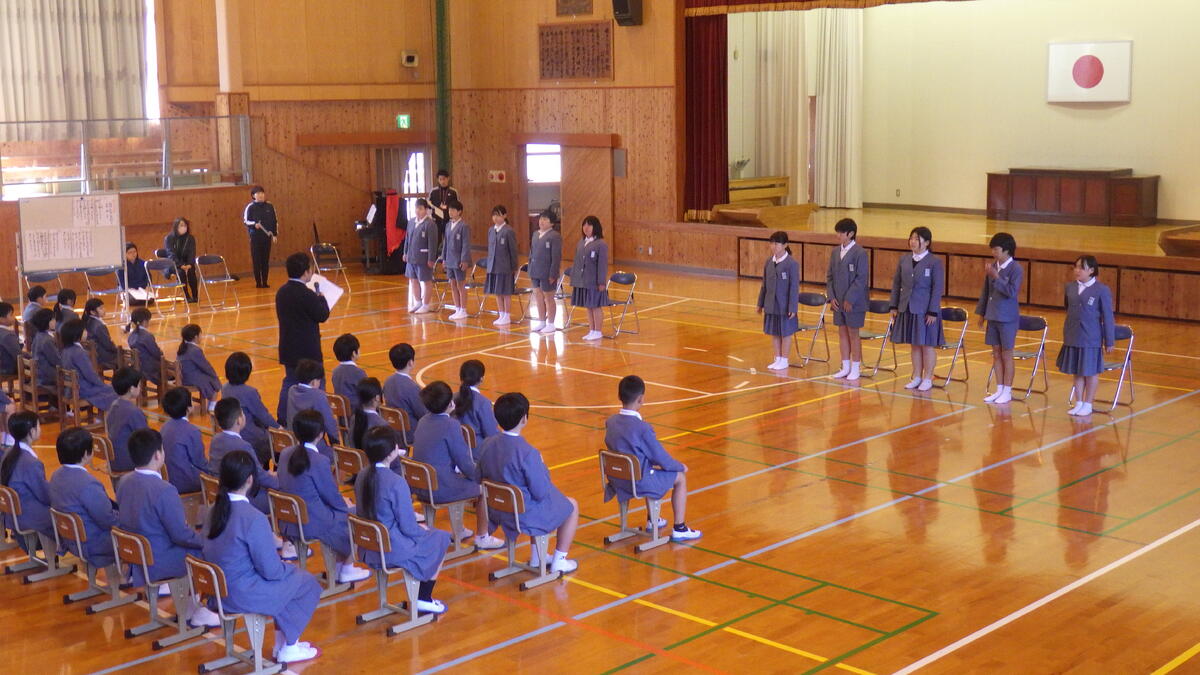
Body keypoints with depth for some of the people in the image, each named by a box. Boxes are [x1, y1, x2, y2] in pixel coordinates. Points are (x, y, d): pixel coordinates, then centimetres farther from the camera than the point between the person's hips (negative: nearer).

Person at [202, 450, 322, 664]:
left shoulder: (215, 510, -1)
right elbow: (270, 570, -20)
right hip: (244, 595, -8)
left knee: (288, 576, 27)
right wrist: (291, 570, 4)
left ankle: (282, 641, 32)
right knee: (309, 584, 10)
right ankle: (289, 649, 19)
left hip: (218, 590, 8)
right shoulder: (253, 518, -25)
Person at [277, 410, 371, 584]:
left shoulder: (285, 454, 0)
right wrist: (345, 505, 11)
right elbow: (332, 497, -13)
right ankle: (347, 569, 25)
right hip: (311, 524, -8)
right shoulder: (319, 461, -21)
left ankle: (337, 567, 33)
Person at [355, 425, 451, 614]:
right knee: (440, 539, 16)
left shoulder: (362, 477, -3)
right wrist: (423, 530, 3)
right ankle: (424, 599, 21)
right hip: (394, 550, -7)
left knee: (425, 533, 28)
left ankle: (420, 597, 30)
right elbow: (408, 527, -21)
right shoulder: (396, 482, -26)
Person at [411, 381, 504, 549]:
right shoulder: (451, 425, -17)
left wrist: (471, 470, 20)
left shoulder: (423, 421, 7)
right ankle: (482, 537, 18)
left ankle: (458, 530, 39)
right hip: (441, 489, -8)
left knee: (462, 477, 32)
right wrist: (478, 475, 6)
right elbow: (464, 461, -14)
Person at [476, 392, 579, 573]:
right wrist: (543, 469, -4)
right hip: (525, 515, -7)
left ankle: (536, 558, 41)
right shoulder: (528, 453, -28)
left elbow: (481, 478, 5)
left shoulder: (486, 445, -8)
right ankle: (559, 561, 22)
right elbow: (540, 493, -21)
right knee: (572, 506, 18)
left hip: (496, 512, 7)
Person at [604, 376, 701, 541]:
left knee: (653, 470, 34)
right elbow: (661, 458, -15)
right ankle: (679, 529, 16)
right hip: (639, 482, -7)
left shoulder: (610, 422, -3)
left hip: (617, 480, 7)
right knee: (680, 477, 13)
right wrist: (680, 466, 7)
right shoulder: (642, 428, -24)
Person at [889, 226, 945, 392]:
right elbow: (896, 283, 11)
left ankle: (927, 379, 14)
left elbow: (938, 288, -10)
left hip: (925, 310, -5)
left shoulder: (935, 262, -9)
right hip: (907, 308, 5)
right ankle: (916, 377, 22)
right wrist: (894, 306, 7)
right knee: (914, 345, 13)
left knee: (926, 345, 5)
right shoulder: (904, 259, 5)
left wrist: (933, 312, -14)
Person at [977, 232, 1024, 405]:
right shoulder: (992, 267, 6)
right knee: (996, 354, 11)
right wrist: (981, 313, 15)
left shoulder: (1015, 269, -13)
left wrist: (996, 277, -26)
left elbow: (1012, 291, -23)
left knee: (1006, 355, 2)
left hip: (1008, 318, -6)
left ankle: (1007, 391, 11)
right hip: (992, 316, 6)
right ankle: (999, 389, 19)